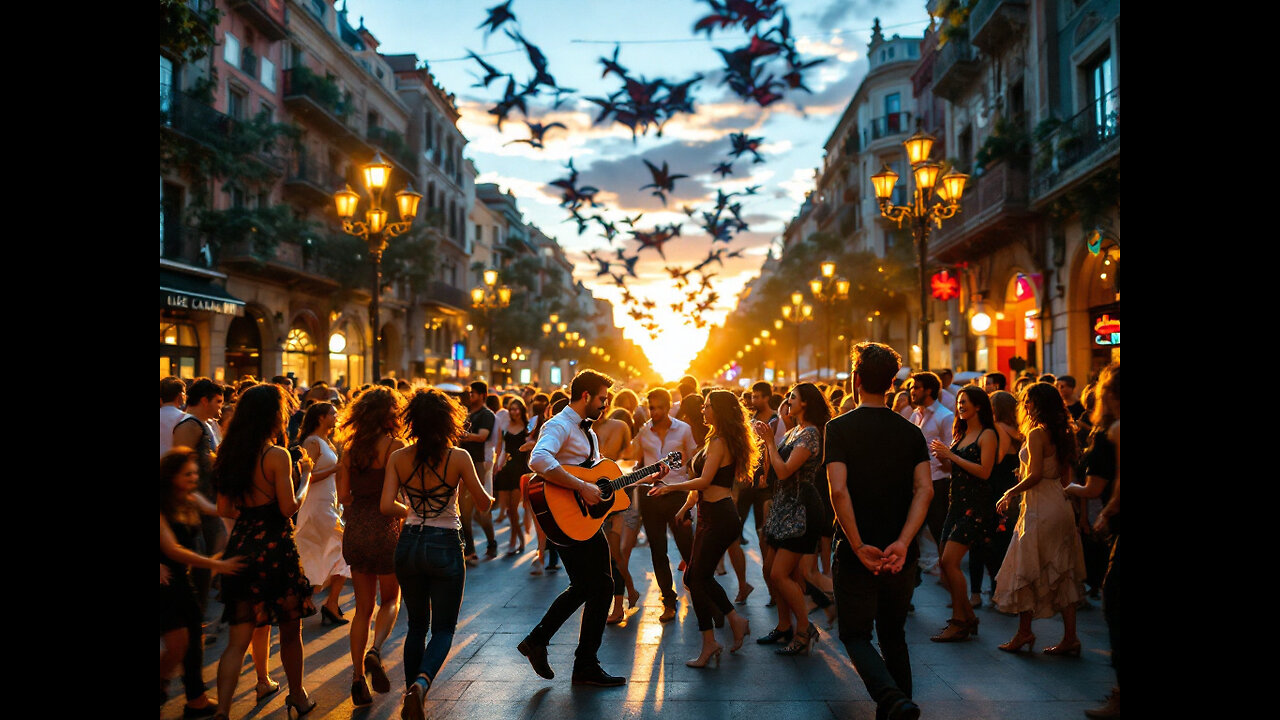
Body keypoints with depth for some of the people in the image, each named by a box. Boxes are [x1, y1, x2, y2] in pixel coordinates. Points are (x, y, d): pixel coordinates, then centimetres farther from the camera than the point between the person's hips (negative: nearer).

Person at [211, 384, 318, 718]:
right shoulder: (277, 455, -14)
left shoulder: (229, 453, 6)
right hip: (275, 545, -5)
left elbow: (223, 509, 10)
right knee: (290, 630, 14)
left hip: (240, 545, 6)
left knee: (238, 638, 8)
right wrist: (305, 475, 0)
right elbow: (290, 507, -14)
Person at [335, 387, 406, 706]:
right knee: (390, 598, 15)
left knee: (363, 607, 14)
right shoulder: (394, 446, -10)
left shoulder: (350, 448, 5)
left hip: (355, 532, 5)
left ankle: (358, 679, 12)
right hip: (384, 530, -4)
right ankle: (375, 650, -10)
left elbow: (344, 496, 5)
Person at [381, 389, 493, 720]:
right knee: (444, 628, 7)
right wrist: (489, 496, 19)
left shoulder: (398, 458, -4)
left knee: (417, 624, 20)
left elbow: (386, 506, -9)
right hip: (445, 546, -3)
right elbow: (484, 504, -4)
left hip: (409, 545, 3)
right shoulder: (458, 457, -11)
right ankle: (421, 682, -18)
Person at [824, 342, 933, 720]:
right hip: (899, 556, 4)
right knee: (894, 635, 21)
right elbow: (924, 489, -10)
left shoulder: (839, 428, -8)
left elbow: (839, 491, -20)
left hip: (856, 554, -4)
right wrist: (902, 542, -17)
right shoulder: (911, 432, 3)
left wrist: (859, 547, -16)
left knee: (856, 635, 7)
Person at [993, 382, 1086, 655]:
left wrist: (1010, 494, -8)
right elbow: (1065, 476, 15)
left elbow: (1035, 475, -21)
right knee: (1062, 573, 9)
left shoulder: (1037, 433, -14)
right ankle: (1070, 637, 12)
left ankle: (1024, 632, 10)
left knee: (1026, 571, 3)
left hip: (1041, 509, -8)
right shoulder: (1061, 433, 11)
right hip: (1061, 506, 9)